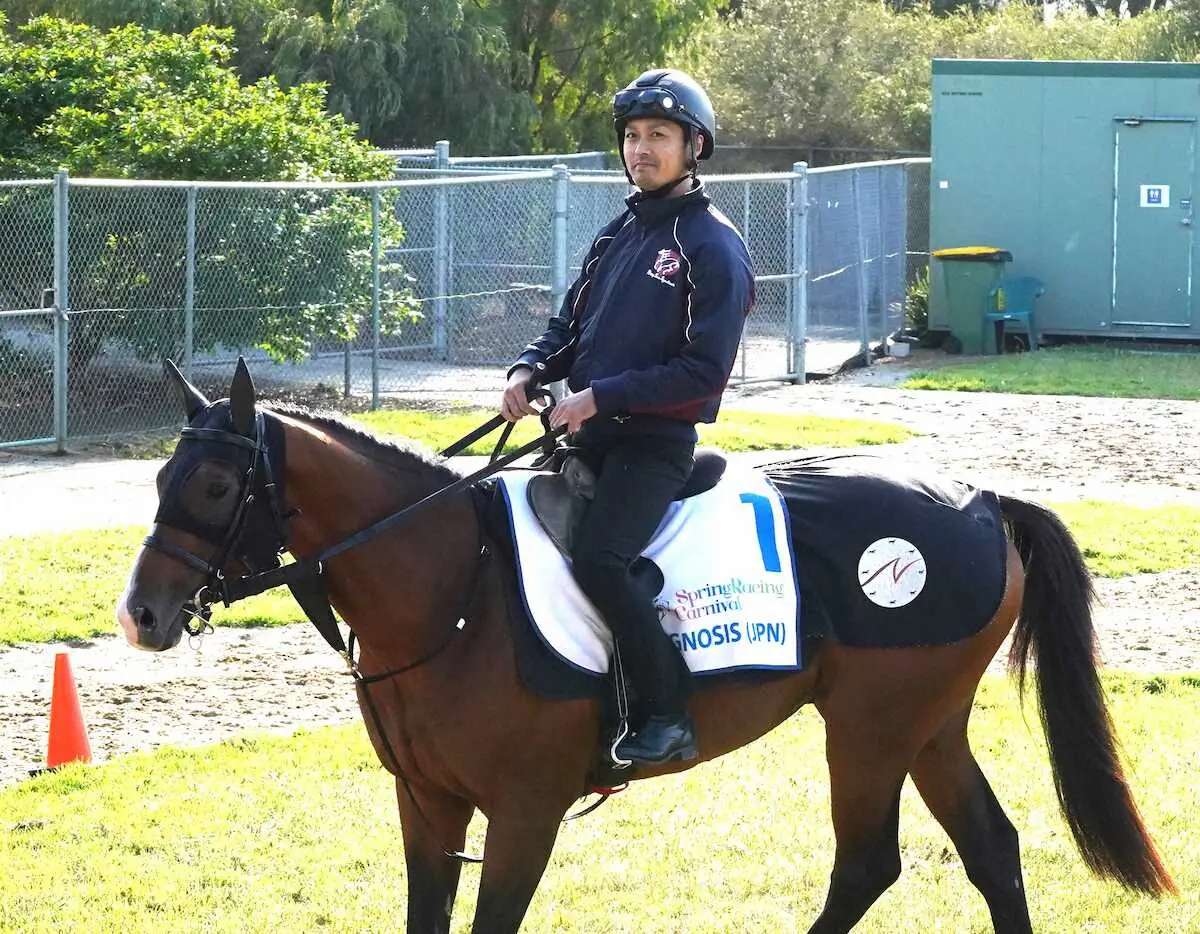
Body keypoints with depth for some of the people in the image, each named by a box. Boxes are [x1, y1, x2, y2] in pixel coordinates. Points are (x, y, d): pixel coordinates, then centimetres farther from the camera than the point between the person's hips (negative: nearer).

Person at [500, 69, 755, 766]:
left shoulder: (714, 248, -8)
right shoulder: (621, 232, 16)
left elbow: (703, 373, -15)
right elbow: (573, 323, 22)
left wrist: (601, 396, -19)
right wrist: (529, 369, 0)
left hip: (656, 441, -8)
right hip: (587, 430, 8)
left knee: (598, 559, -28)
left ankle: (671, 716, -19)